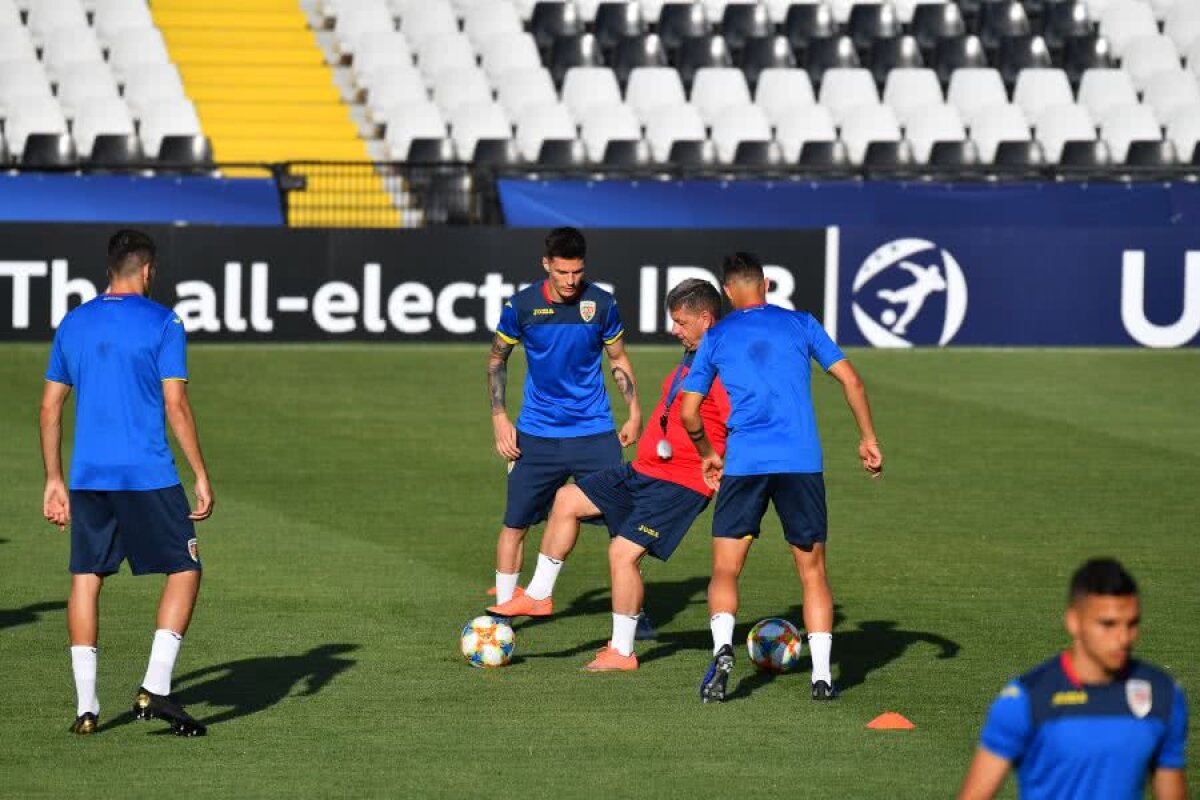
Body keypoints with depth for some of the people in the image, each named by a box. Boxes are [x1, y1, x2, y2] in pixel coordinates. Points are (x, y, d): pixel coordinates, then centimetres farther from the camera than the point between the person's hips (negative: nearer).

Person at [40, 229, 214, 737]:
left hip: (87, 475, 5)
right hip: (148, 475, -5)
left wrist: (54, 480, 19)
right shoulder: (162, 323, -4)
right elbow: (175, 405, -9)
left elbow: (50, 406, 13)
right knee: (185, 571, 5)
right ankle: (154, 689, -7)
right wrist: (202, 476, -4)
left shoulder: (74, 323, 11)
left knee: (86, 578, 9)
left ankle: (85, 708, 5)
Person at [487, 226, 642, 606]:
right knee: (515, 524, 1)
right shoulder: (522, 305, -6)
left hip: (594, 432, 0)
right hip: (536, 434, 0)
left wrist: (634, 413, 4)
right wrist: (499, 417, 0)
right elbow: (497, 359, 8)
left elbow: (618, 359, 10)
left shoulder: (601, 304, -5)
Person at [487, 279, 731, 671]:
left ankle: (622, 652, -1)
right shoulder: (692, 358, 12)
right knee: (567, 500, 10)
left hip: (680, 483, -10)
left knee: (623, 551, -13)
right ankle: (539, 595, 18)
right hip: (643, 469, 10)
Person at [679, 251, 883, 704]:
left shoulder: (716, 337, 11)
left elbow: (688, 412, 10)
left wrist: (707, 455, 26)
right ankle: (822, 675, 2)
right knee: (812, 570, 11)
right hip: (802, 462, 1)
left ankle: (723, 647, -23)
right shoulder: (800, 324, 12)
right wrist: (867, 439, 15)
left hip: (744, 463, -1)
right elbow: (850, 380, 6)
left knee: (725, 571, 4)